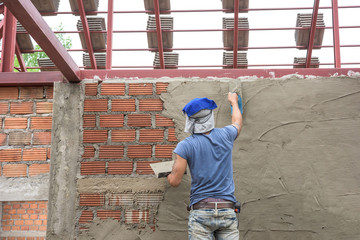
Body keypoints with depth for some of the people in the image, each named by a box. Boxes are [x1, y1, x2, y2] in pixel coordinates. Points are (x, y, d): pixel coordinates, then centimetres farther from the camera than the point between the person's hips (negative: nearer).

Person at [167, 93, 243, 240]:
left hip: (201, 211, -3)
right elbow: (237, 122, 29)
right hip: (227, 211, 3)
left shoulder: (185, 146, -6)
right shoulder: (225, 135, 4)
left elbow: (175, 181, -5)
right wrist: (233, 101, 48)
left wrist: (169, 176, 19)